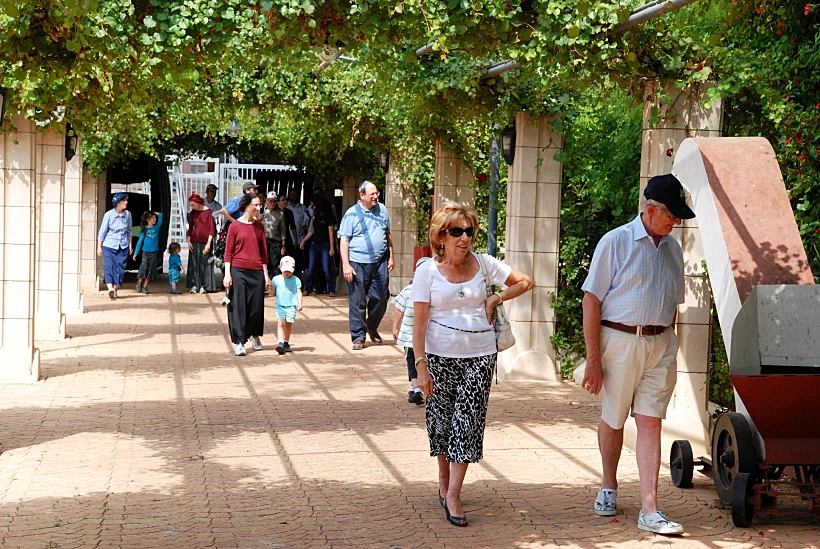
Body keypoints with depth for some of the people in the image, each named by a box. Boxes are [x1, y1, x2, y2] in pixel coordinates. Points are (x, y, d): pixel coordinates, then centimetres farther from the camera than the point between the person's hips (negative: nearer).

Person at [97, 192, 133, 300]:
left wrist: (130, 245, 14)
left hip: (123, 247, 3)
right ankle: (110, 289, -28)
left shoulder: (128, 214, 3)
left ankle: (115, 289, 12)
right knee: (109, 267, -15)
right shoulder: (109, 215, -7)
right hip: (109, 246, -3)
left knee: (120, 269, -1)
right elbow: (102, 232, -1)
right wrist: (99, 247, -2)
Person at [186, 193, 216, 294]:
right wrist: (189, 241, 3)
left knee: (205, 264, 0)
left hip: (205, 242, -4)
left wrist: (209, 243, -12)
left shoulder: (208, 212, -7)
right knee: (194, 264, 2)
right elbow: (190, 228, 12)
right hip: (194, 242, 4)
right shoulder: (192, 213, 6)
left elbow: (212, 229, -8)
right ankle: (194, 285, 6)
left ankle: (203, 286, 5)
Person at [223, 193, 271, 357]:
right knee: (238, 306, -3)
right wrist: (227, 274, -8)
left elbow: (263, 252, 13)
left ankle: (254, 335, 30)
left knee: (256, 306, 7)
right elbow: (228, 252, -2)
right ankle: (239, 343, 0)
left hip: (256, 272, 4)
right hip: (238, 271, -4)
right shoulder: (235, 226, -1)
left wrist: (266, 274, 10)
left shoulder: (259, 227, 10)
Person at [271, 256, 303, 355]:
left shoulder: (296, 280, 0)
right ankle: (280, 342, -22)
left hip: (291, 306, 0)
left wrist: (300, 303, -13)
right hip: (280, 305, 0)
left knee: (289, 324, 5)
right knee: (280, 323, -13)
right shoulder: (276, 279, 4)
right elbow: (272, 289, 19)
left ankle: (286, 343, 19)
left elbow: (299, 292, -3)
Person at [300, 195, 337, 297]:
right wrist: (303, 241, 16)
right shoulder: (314, 218, 14)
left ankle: (331, 290, -2)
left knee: (326, 269, -7)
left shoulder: (328, 217, -4)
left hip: (325, 245, -6)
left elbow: (331, 233, -8)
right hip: (314, 244, 6)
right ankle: (307, 289, 6)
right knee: (311, 268, 3)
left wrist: (332, 248, -12)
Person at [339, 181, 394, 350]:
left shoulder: (382, 210, 8)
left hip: (379, 262, 4)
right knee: (357, 302, -1)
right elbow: (344, 241, -7)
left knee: (380, 298, 7)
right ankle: (358, 336, 8)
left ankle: (372, 328, 30)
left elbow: (388, 234, 18)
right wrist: (346, 265, -13)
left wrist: (391, 257, 13)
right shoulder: (351, 214, -5)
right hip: (358, 263, -4)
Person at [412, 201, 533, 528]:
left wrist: (494, 300, 2)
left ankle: (453, 495, -4)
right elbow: (419, 322, -6)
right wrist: (421, 366, -12)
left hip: (480, 354, 1)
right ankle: (444, 480, 29)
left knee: (467, 418, -5)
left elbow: (525, 282, 14)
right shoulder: (427, 272, -3)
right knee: (441, 417, 7)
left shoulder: (483, 264, 3)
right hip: (440, 354, -1)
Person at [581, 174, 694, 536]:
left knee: (650, 423, -1)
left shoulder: (673, 248, 11)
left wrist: (667, 348, 12)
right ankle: (608, 487, 32)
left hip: (660, 345, 4)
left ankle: (650, 510, -3)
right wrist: (593, 360, -13)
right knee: (613, 420, 9)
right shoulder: (616, 242, -7)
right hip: (619, 340, -4)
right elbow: (591, 301, -9)